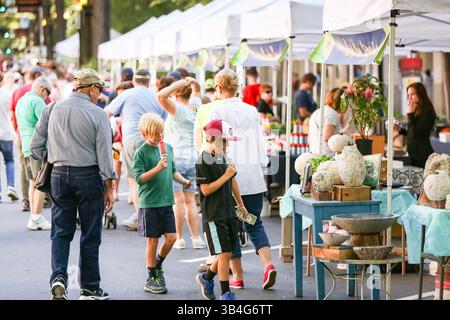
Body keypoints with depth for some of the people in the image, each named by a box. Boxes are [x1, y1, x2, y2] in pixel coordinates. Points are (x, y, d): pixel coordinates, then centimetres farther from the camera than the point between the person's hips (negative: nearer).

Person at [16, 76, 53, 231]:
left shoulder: (21, 101, 19)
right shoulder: (37, 101, -11)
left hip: (26, 148, 9)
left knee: (33, 183, 12)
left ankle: (34, 217, 13)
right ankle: (36, 219, -6)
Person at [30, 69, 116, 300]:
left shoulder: (52, 110, 2)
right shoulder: (97, 114, -8)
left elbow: (35, 147, 5)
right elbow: (104, 153, -8)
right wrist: (109, 188, -1)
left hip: (59, 175, 3)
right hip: (88, 176, -3)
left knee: (61, 231, 10)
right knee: (90, 235, 6)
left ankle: (58, 277, -9)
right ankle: (89, 288, 12)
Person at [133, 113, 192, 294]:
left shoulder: (168, 148, 10)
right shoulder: (142, 152, -9)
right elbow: (139, 178, -14)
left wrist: (183, 181, 6)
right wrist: (157, 168, -23)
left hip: (166, 201, 6)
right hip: (149, 203, -5)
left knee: (171, 237, 3)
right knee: (153, 240, 2)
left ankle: (157, 265, 28)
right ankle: (151, 278, 14)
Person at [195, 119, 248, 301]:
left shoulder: (223, 157, 11)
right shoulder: (203, 162, -14)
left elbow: (233, 182, 22)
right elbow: (206, 190, -19)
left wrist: (241, 205, 29)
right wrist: (225, 176, -19)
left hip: (228, 213, 8)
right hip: (213, 215, -8)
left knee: (227, 253, 11)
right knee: (224, 253, -7)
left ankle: (206, 278, 33)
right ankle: (226, 294, 1)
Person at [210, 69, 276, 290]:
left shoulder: (217, 112, -7)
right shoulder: (252, 111, 7)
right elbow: (260, 143, 11)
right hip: (253, 177, 4)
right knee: (254, 224, 12)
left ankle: (237, 276, 9)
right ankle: (268, 264, -8)